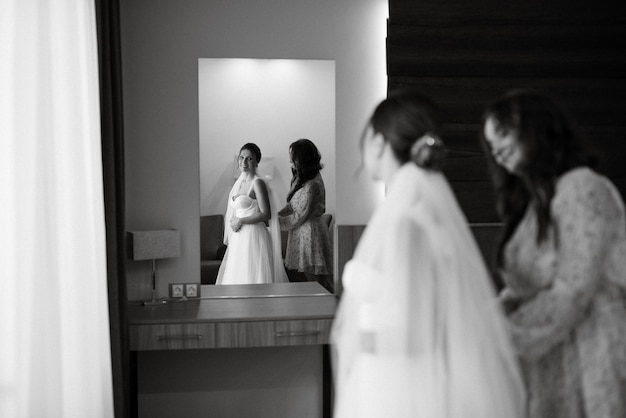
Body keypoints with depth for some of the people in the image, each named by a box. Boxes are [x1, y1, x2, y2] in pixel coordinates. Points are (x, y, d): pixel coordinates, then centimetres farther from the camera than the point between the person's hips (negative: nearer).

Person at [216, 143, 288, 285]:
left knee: (252, 277, -5)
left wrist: (240, 221, -12)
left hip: (254, 237, -8)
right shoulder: (239, 182, 14)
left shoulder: (257, 183, -9)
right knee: (236, 277, 9)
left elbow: (266, 214, -16)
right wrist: (233, 222, 4)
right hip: (238, 239, 8)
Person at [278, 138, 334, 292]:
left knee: (317, 280, -4)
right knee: (311, 279, 12)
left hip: (310, 232, -10)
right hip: (302, 232, 10)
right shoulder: (301, 178, 9)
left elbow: (299, 216, -17)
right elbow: (293, 205, 16)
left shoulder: (312, 185, -20)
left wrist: (277, 223, -6)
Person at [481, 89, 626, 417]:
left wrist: (509, 341, -13)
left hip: (589, 362, -7)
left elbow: (573, 292, -16)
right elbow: (522, 289, 10)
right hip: (548, 366, 7)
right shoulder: (536, 202, 15)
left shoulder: (582, 187, -9)